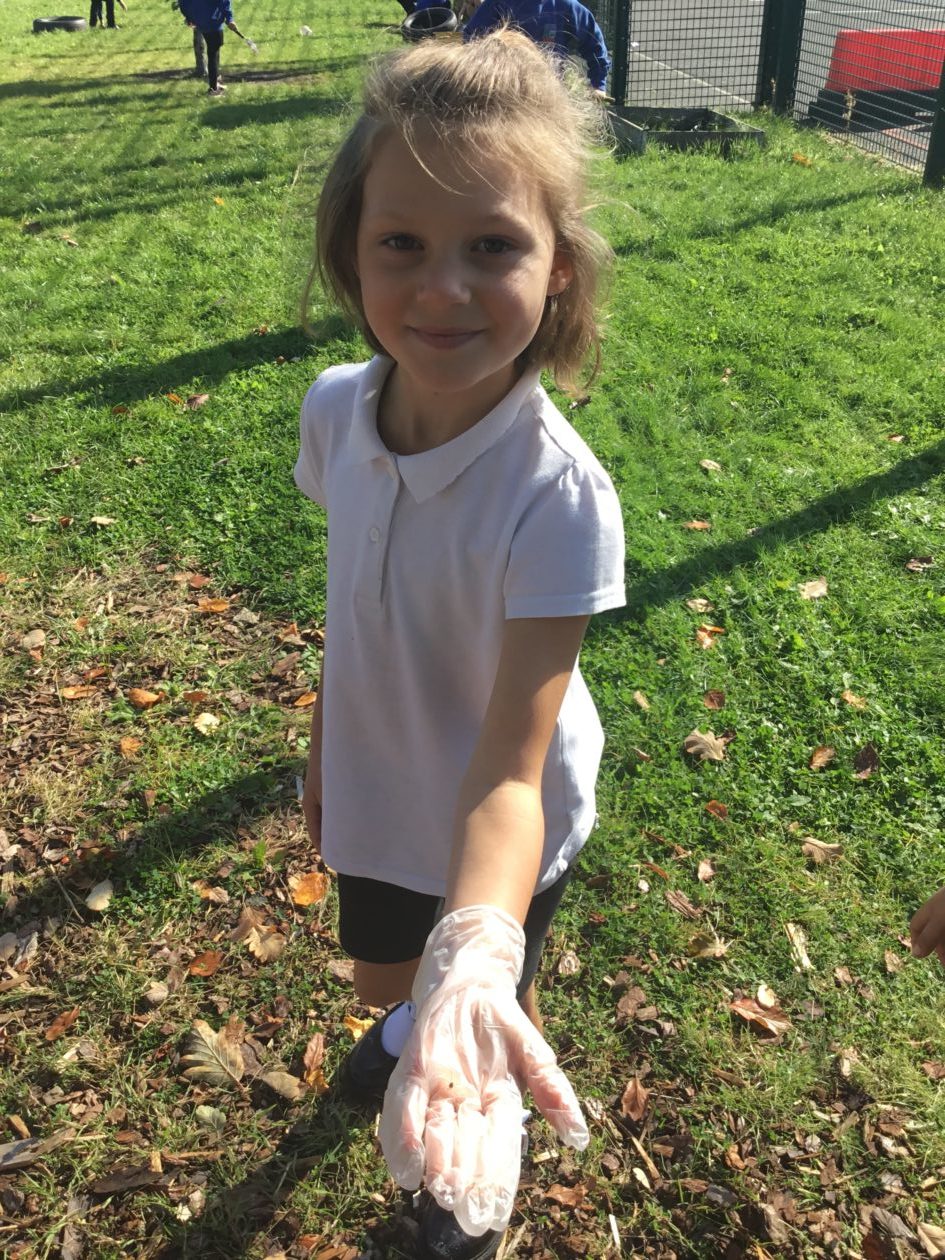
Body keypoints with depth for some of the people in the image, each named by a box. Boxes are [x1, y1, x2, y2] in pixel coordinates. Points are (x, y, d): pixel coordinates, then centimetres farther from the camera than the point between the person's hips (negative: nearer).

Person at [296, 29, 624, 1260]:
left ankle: (491, 1157, 58)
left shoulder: (559, 495, -34)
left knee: (476, 1012, 21)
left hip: (500, 832, -4)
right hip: (381, 790, 5)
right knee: (386, 975, 30)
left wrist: (477, 949, -53)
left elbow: (511, 768, -36)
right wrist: (325, 743, 9)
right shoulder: (337, 411, -18)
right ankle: (410, 1020, 69)